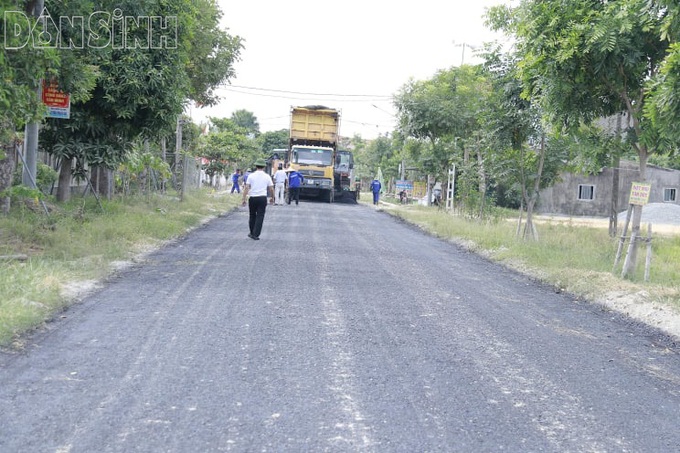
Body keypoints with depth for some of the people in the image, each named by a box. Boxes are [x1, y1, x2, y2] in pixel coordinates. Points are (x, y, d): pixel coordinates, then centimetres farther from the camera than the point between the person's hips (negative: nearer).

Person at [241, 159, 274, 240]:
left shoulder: (251, 176, 0)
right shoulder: (267, 177, 1)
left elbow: (246, 188, -5)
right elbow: (271, 189, 4)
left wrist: (244, 199, -3)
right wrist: (272, 198, 19)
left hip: (252, 198, 1)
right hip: (262, 198, -1)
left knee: (252, 216, 16)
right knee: (260, 217, 2)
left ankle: (252, 233, 27)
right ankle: (256, 235, -4)